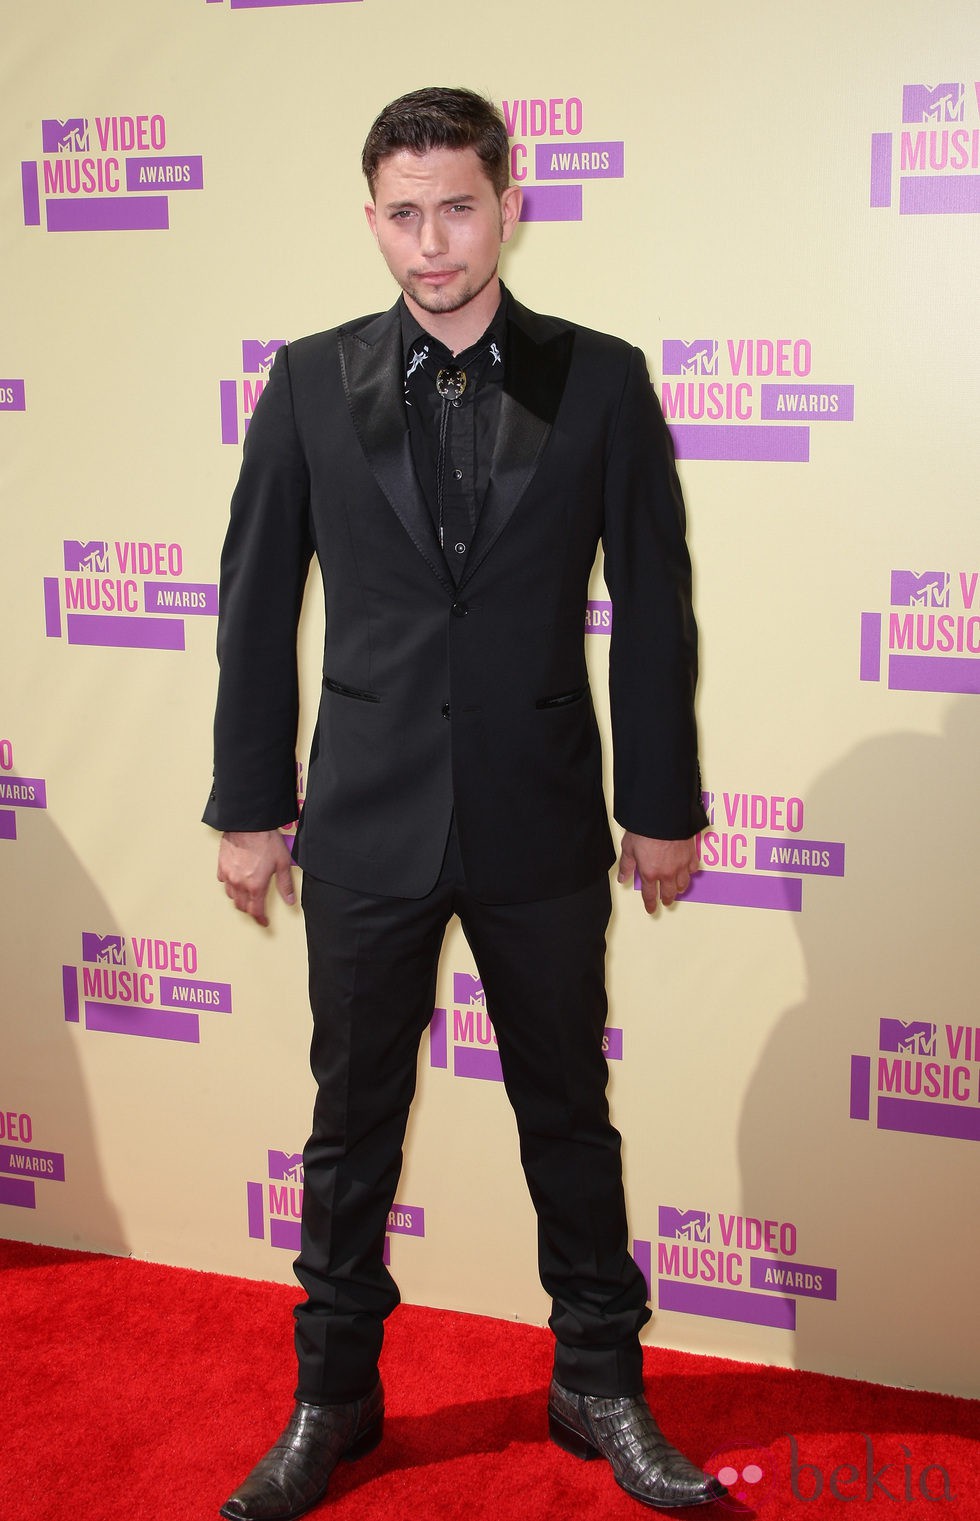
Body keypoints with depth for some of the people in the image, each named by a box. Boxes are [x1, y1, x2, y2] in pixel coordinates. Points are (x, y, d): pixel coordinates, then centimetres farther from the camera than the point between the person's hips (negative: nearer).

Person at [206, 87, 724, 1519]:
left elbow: (653, 607, 2)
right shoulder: (312, 383, 1)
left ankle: (601, 1386, 30)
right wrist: (250, 805, 3)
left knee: (571, 1119, 12)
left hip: (542, 824, 0)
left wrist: (663, 806, 2)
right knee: (351, 1127, 12)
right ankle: (334, 1395, 30)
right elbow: (257, 605, 4)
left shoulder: (599, 380, -1)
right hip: (367, 824, 1)